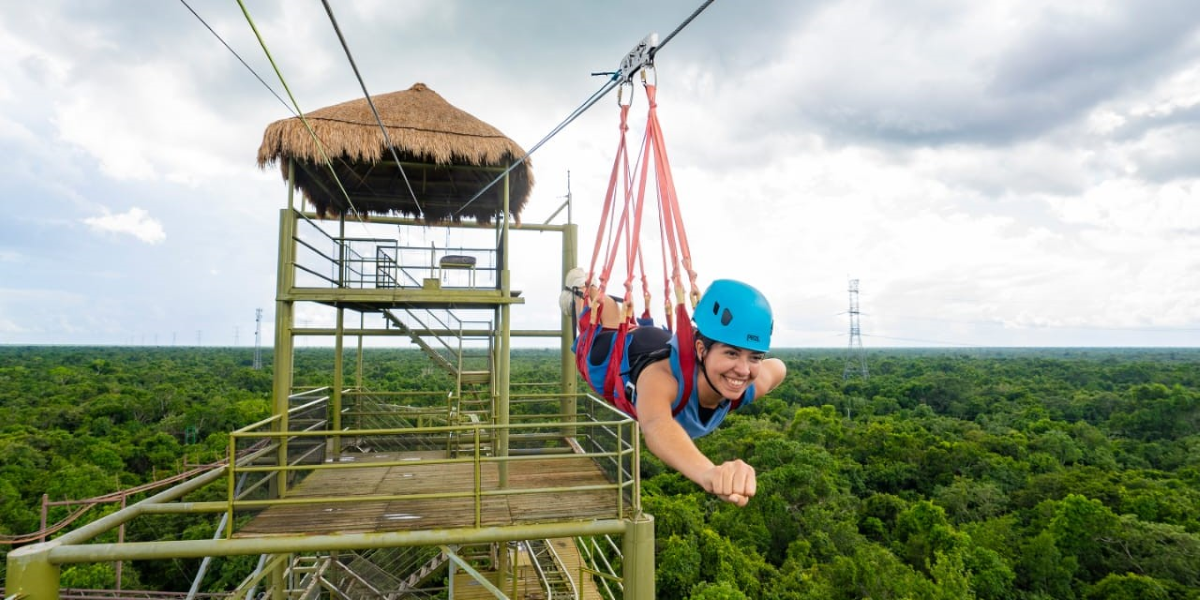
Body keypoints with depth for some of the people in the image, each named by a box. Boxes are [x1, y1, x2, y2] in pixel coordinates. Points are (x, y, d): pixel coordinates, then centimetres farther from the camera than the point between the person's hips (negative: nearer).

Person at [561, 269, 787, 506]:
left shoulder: (752, 384, -38)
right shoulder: (662, 377, -55)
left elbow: (778, 367, -13)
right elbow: (657, 426, -79)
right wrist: (708, 472, -96)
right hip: (613, 354, -4)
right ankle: (579, 291, 64)